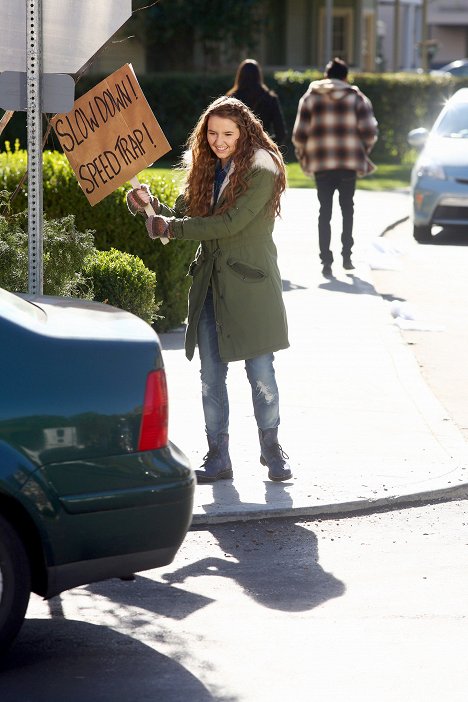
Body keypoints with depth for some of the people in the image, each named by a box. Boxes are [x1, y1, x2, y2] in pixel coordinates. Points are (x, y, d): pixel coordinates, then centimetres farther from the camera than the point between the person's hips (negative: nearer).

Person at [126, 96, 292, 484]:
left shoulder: (262, 170, -10)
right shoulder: (205, 169, 12)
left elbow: (232, 222, -18)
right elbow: (181, 216, 11)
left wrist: (173, 228, -14)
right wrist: (151, 205, -9)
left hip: (250, 284, -6)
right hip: (209, 283, 6)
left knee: (261, 373, 0)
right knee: (211, 375, 5)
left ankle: (272, 448, 17)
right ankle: (218, 457, 11)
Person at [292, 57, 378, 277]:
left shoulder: (310, 98, 4)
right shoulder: (357, 98, 3)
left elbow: (299, 135, -1)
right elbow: (369, 133, -5)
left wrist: (303, 158, 14)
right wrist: (363, 152, 14)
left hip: (321, 163, 0)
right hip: (349, 163, 0)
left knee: (325, 211, 4)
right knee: (347, 208, 16)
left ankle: (326, 261, -4)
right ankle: (346, 256, 13)